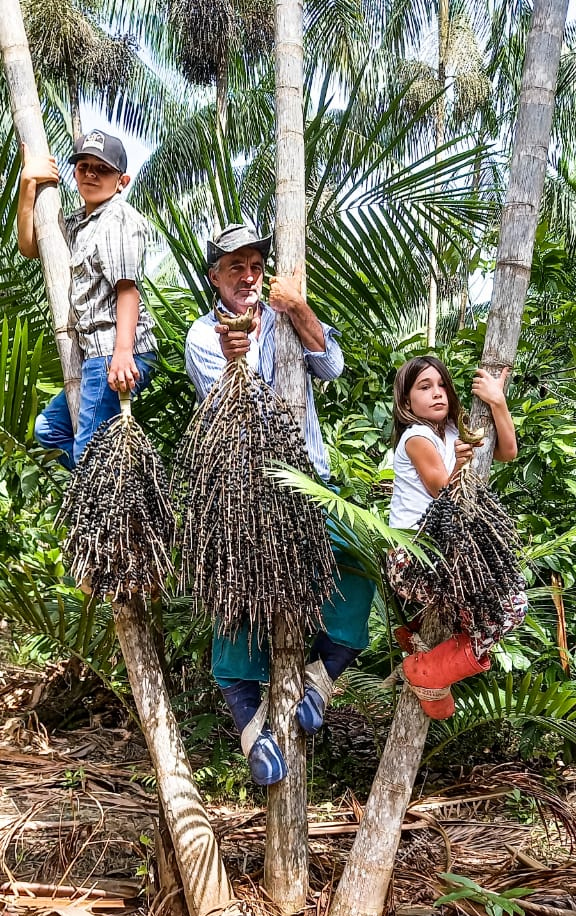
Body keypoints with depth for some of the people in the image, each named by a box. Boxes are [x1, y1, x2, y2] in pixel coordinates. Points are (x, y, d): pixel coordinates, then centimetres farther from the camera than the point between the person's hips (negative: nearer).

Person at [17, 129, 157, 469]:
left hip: (117, 355, -11)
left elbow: (127, 286, -18)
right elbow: (30, 246, 14)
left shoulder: (120, 216, -7)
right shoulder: (77, 223, 21)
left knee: (90, 456, -13)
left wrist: (123, 351, -29)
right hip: (96, 355, 11)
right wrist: (28, 184, 8)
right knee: (49, 427, 21)